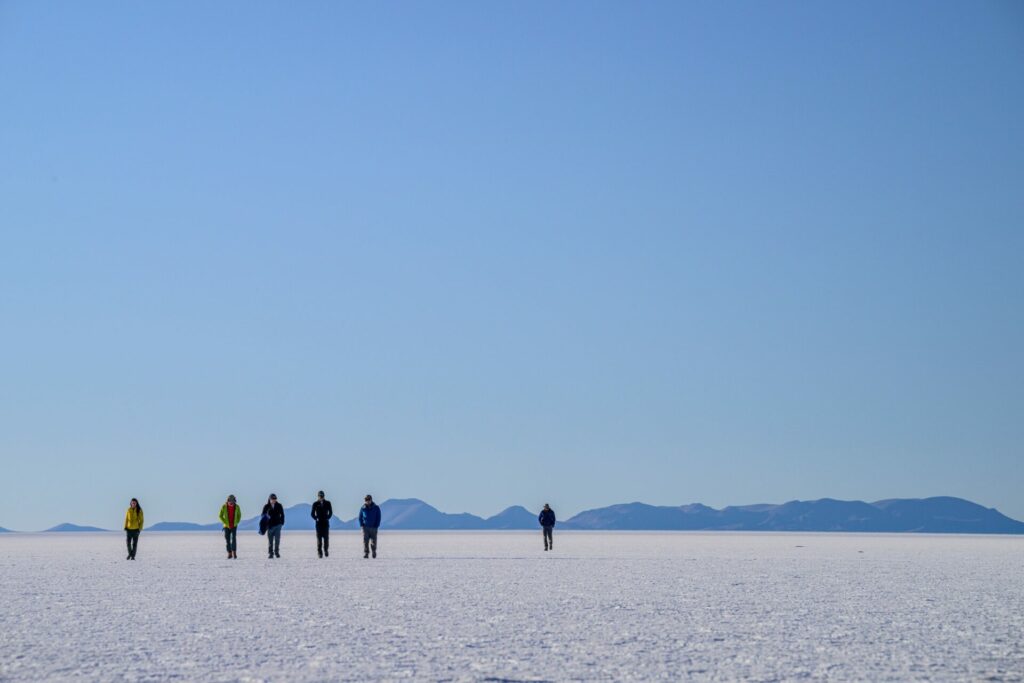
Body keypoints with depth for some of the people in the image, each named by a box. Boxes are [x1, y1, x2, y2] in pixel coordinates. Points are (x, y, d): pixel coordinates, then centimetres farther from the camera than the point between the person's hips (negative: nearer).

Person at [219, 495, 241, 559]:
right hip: (227, 526, 1)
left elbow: (239, 515, 7)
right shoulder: (224, 507, -12)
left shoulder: (237, 507, -9)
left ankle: (234, 553, -15)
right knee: (227, 540, -1)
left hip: (234, 526, 0)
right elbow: (221, 516, -3)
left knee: (234, 539, -16)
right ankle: (229, 554, 7)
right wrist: (225, 523, -10)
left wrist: (236, 523, -3)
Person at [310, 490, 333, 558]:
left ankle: (325, 550, 13)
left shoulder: (327, 503, 5)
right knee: (319, 538, -3)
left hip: (326, 523, 1)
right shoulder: (315, 504, 1)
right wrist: (316, 518, -7)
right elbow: (312, 513, 5)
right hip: (319, 523, -1)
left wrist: (327, 518, 0)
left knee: (326, 537, -1)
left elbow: (330, 512, 11)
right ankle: (319, 552, -1)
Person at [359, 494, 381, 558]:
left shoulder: (376, 508, 0)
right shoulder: (363, 508, 4)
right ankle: (366, 553, -3)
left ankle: (374, 551, 22)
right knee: (365, 541, -5)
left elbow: (378, 518, 2)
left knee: (373, 541, 1)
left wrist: (376, 526, -7)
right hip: (365, 527, 1)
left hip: (373, 527, -1)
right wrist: (362, 525, -2)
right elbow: (360, 517, 10)